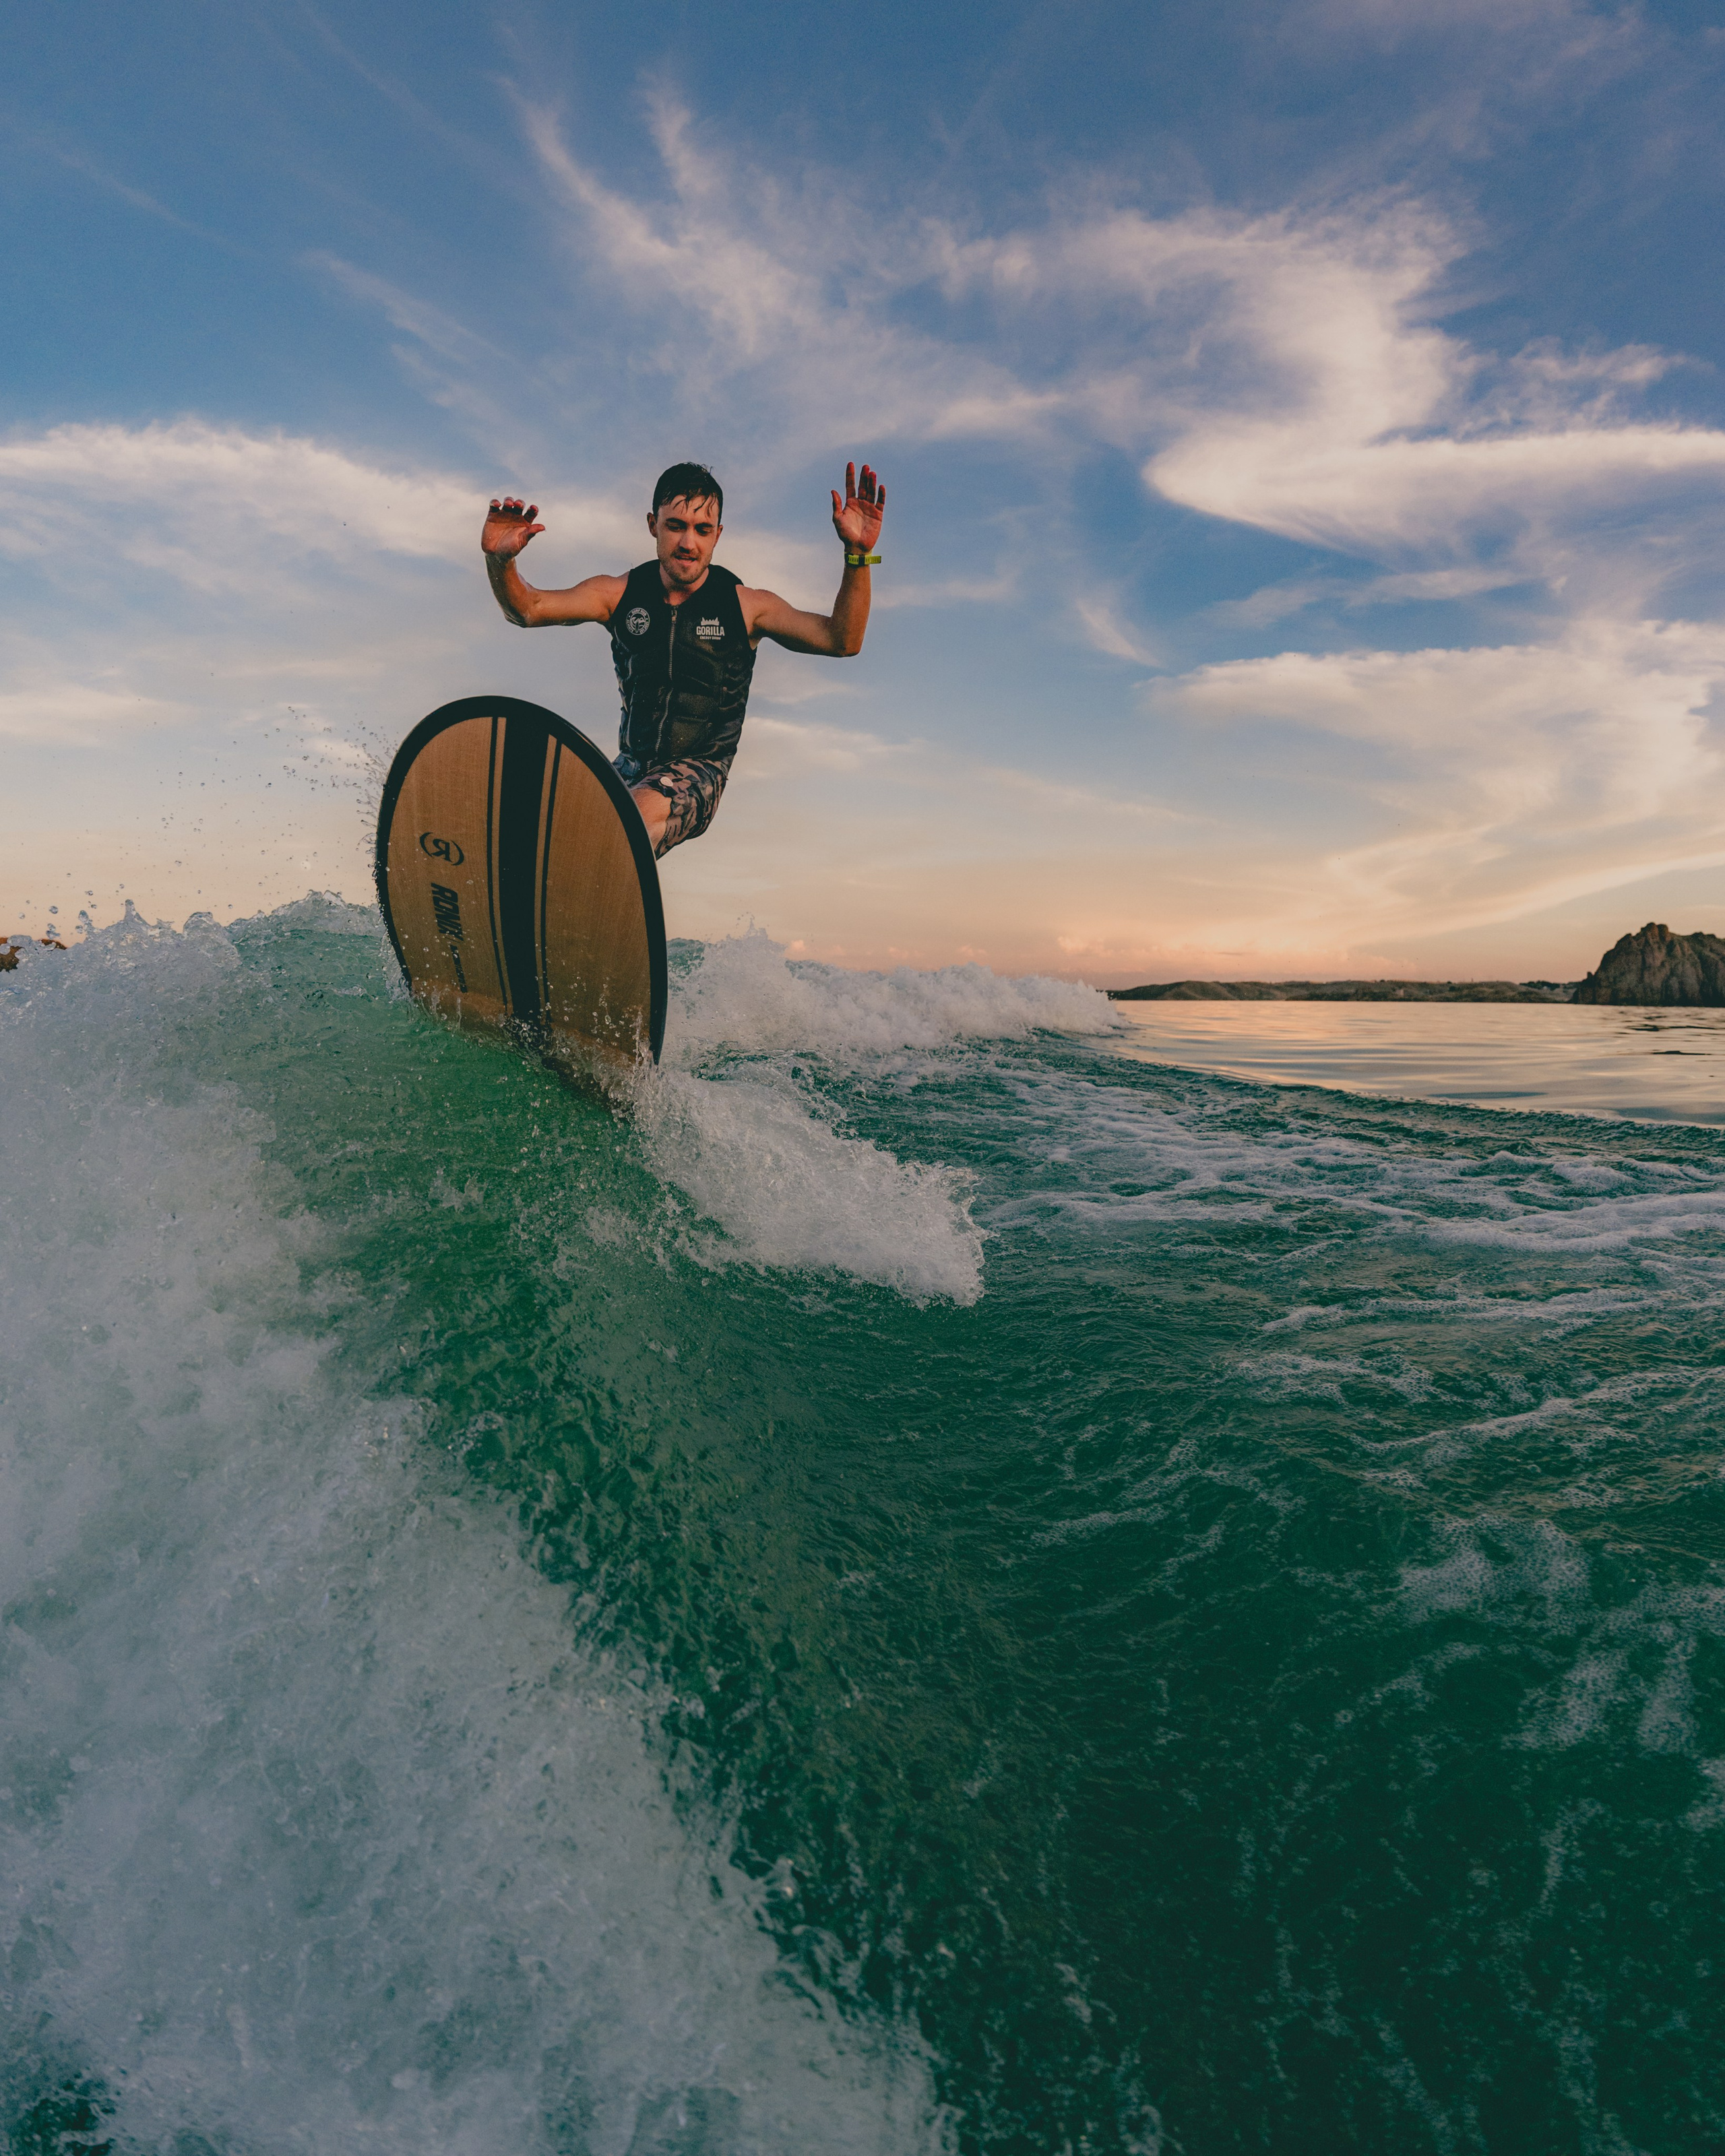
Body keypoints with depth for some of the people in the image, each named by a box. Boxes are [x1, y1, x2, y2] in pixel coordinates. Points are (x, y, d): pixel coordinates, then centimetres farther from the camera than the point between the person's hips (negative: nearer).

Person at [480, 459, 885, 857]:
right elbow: (528, 609, -2)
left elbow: (842, 641, -13)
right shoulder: (621, 594, 4)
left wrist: (858, 556, -28)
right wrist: (500, 561, -24)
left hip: (698, 772, -4)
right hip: (631, 767, 4)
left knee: (644, 810, -36)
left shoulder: (745, 605, -3)